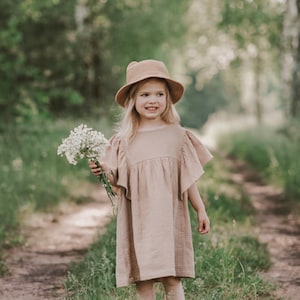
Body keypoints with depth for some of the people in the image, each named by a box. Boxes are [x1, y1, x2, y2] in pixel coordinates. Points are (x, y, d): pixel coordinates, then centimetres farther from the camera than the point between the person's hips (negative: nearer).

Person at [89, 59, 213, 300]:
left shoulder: (178, 135, 3)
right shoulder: (125, 140, 3)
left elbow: (189, 179, 9)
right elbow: (118, 181, 3)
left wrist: (201, 210, 9)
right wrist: (102, 170, -16)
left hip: (169, 217, -1)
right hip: (138, 220, 1)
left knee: (172, 279, -2)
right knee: (142, 280, 3)